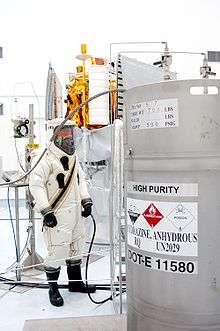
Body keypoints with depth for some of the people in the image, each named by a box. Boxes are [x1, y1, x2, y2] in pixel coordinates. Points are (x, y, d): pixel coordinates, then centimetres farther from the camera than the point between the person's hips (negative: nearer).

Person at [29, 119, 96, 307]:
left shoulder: (74, 158, 12)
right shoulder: (48, 160, -14)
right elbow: (35, 184, -16)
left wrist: (86, 201, 12)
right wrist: (46, 211, -19)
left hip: (75, 212, 8)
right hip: (57, 214, -8)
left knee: (76, 246, 17)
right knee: (58, 250, -6)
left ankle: (76, 282, 34)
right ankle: (53, 289, 14)